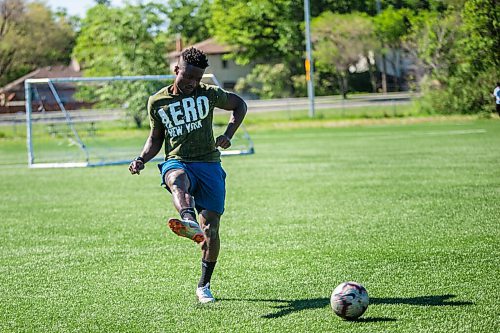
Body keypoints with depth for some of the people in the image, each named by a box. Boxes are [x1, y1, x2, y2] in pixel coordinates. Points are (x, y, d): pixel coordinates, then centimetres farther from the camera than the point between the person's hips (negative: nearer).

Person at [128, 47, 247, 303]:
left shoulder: (208, 94, 5)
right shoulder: (157, 102, 8)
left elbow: (239, 104, 19)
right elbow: (155, 139, 19)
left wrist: (228, 135, 4)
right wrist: (141, 159, 1)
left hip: (209, 163, 1)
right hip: (176, 161, -1)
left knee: (211, 228, -5)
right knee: (178, 179, -41)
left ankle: (204, 285, 14)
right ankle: (189, 223, -73)